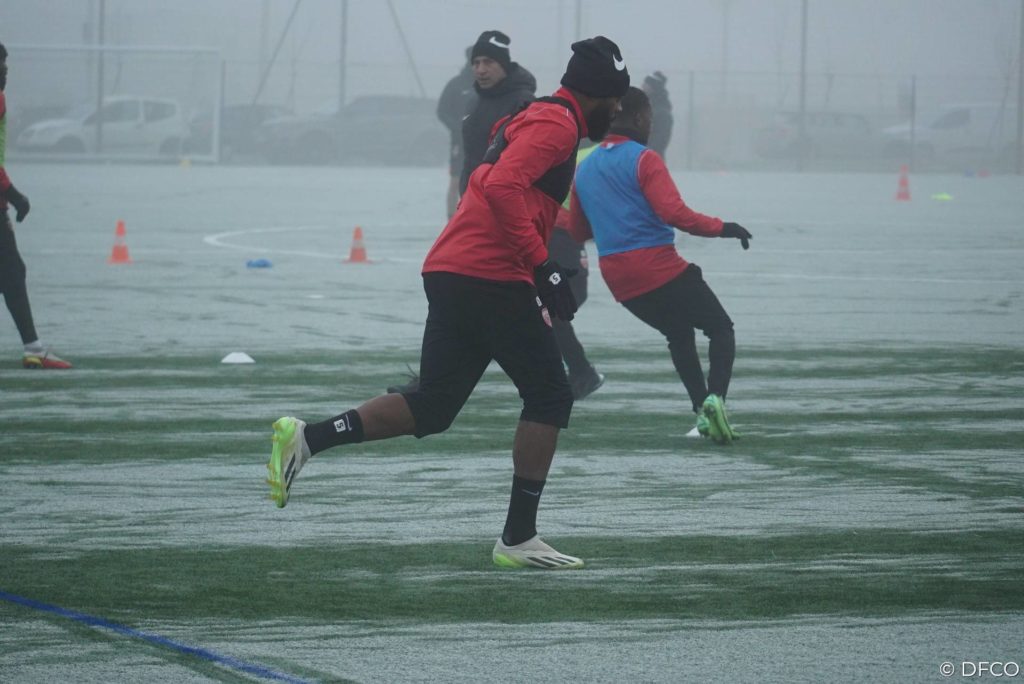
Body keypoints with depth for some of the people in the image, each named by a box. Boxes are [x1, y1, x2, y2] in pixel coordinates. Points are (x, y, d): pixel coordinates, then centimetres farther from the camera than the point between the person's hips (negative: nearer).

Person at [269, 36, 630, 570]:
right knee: (549, 396, -1)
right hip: (489, 278, -10)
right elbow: (502, 188, -22)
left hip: (449, 275, 10)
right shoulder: (557, 123, -8)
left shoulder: (536, 119, 24)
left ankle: (306, 439, 1)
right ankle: (518, 540, -2)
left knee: (432, 408, 11)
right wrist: (543, 267, -22)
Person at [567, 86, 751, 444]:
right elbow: (674, 212, -20)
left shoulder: (584, 170, 13)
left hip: (618, 279, 6)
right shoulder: (644, 159, -8)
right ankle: (715, 396, -17)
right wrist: (721, 228, -12)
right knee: (721, 328, 7)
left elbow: (577, 231, 20)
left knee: (678, 334, 25)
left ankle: (703, 413, 12)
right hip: (659, 267, -6)